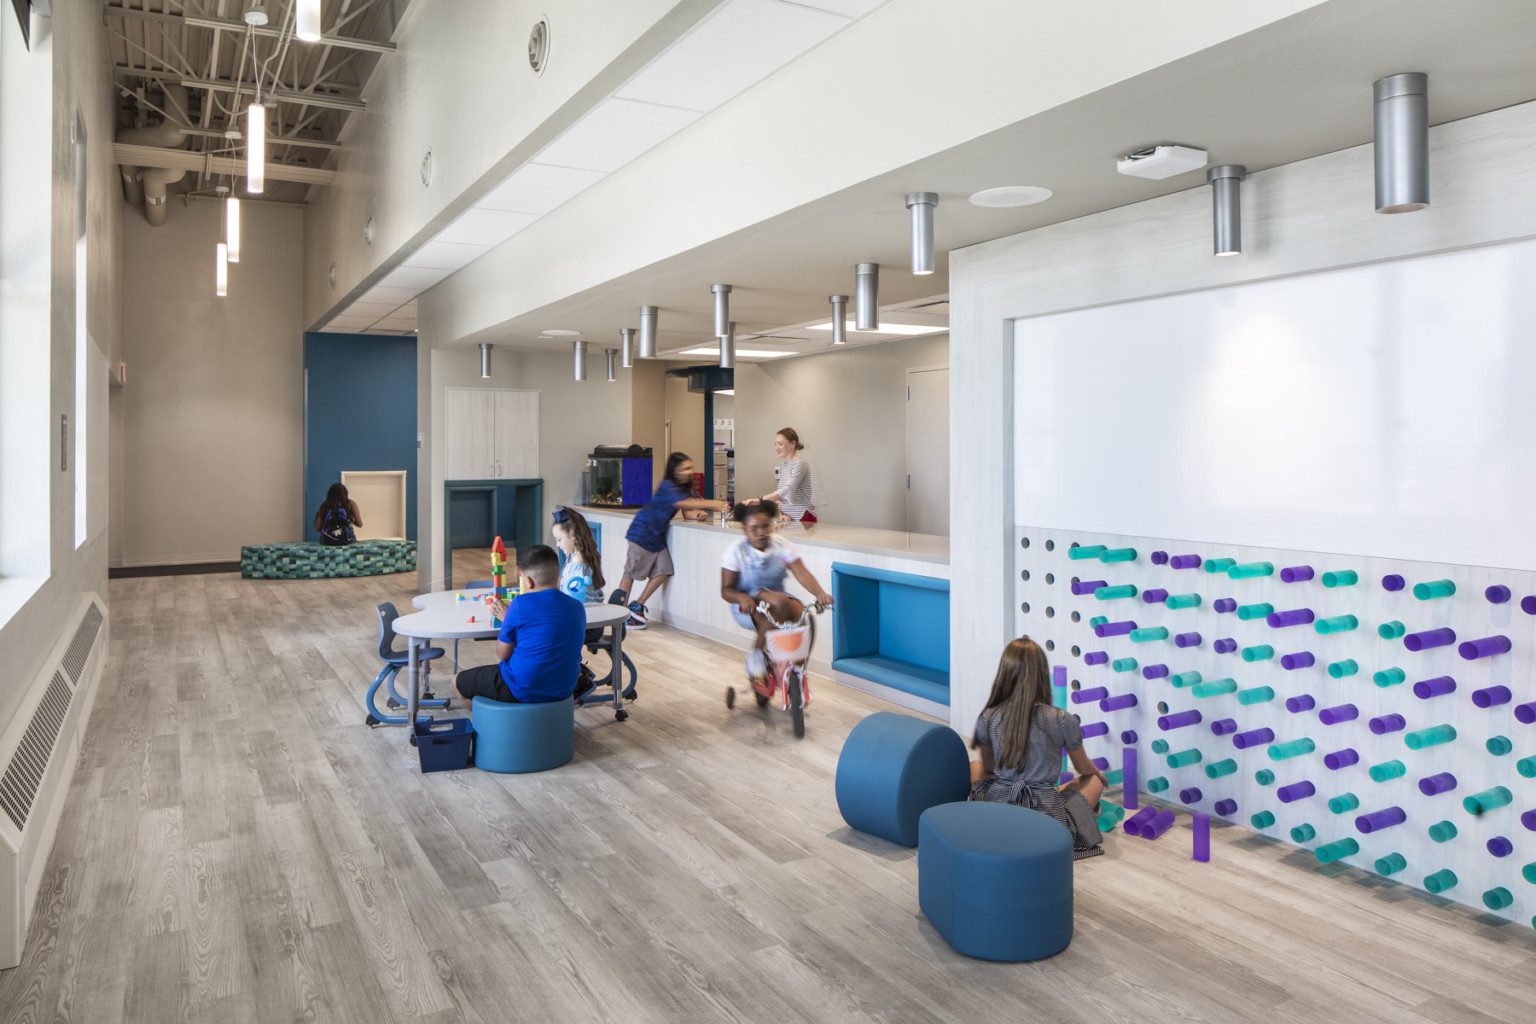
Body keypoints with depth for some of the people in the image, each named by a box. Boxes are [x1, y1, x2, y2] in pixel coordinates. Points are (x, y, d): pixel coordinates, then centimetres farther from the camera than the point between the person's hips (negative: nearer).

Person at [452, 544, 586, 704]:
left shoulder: (520, 604, -18)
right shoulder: (577, 608, -1)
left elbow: (503, 654, -8)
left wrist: (505, 618, 6)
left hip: (522, 692, -7)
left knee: (458, 682, 17)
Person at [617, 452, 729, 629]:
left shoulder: (683, 488, 8)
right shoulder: (667, 486, -20)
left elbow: (686, 512, 4)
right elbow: (681, 503, -35)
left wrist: (696, 515, -20)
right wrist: (712, 504, -39)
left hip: (658, 535, 9)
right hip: (642, 532, -9)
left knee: (663, 571, 1)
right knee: (631, 571, -3)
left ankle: (637, 606, 14)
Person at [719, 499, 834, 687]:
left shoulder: (783, 546, -2)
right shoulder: (736, 551, -8)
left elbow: (802, 573, -13)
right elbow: (726, 590, -10)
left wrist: (820, 593, -33)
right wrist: (743, 598, -33)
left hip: (778, 598, 4)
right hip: (747, 607, -4)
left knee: (804, 616, -27)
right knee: (780, 603, -35)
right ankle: (756, 654, -18)